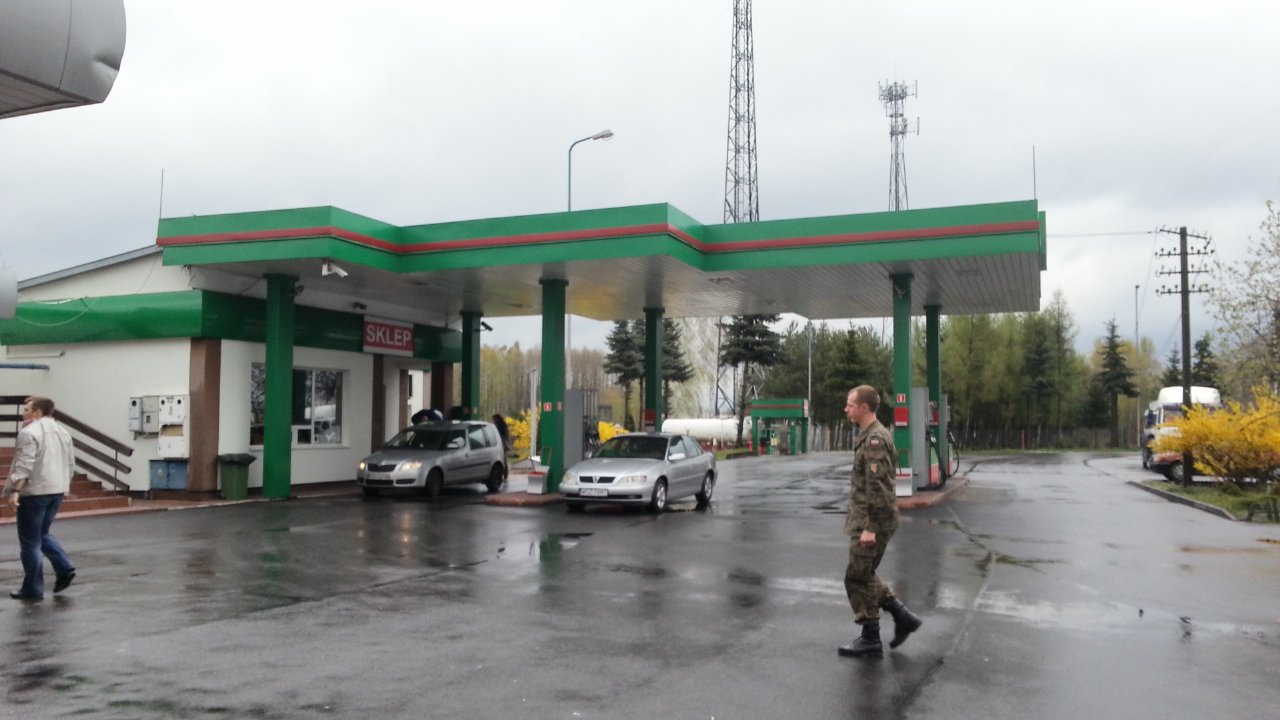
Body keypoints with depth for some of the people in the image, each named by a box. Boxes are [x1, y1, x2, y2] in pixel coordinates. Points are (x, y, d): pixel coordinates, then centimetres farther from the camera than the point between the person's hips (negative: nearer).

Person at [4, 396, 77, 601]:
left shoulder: (29, 432, -12)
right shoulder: (62, 430, 14)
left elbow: (24, 464, -21)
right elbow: (70, 462, 17)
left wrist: (14, 490, -24)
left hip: (35, 491, -8)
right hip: (57, 489, 8)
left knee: (30, 541, 0)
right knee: (42, 534, 21)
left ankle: (32, 589, 5)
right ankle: (64, 568, 8)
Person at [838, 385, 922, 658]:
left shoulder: (875, 439, -19)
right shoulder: (872, 435, 13)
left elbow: (877, 488, -23)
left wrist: (869, 527, -23)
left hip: (872, 521, -10)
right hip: (866, 520, 10)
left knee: (858, 578, -1)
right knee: (864, 576, 17)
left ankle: (870, 640, 9)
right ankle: (903, 618, 20)